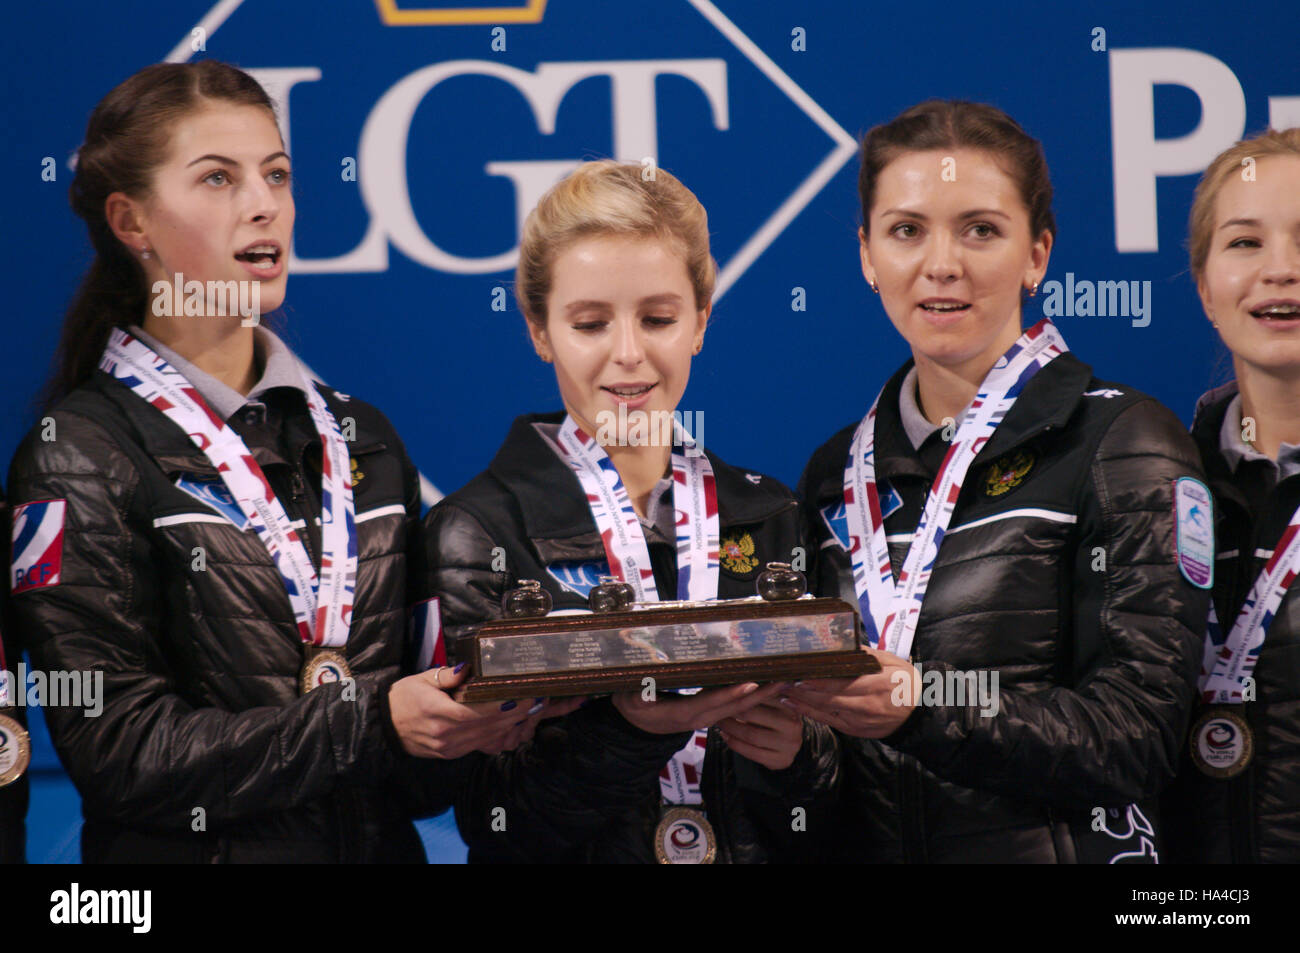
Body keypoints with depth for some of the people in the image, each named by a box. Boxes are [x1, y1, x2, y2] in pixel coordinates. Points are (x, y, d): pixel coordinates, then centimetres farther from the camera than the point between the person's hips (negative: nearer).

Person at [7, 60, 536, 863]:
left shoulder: (360, 439, 10)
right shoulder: (79, 458, -8)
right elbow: (117, 750, -14)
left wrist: (486, 716, -12)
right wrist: (371, 723, -22)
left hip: (383, 845, 5)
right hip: (193, 851, -5)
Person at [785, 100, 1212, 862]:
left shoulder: (1126, 446, -6)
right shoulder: (838, 471, 9)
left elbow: (1138, 736, -14)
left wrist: (925, 703, -27)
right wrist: (780, 720, -9)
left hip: (1052, 848, -4)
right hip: (865, 850, 4)